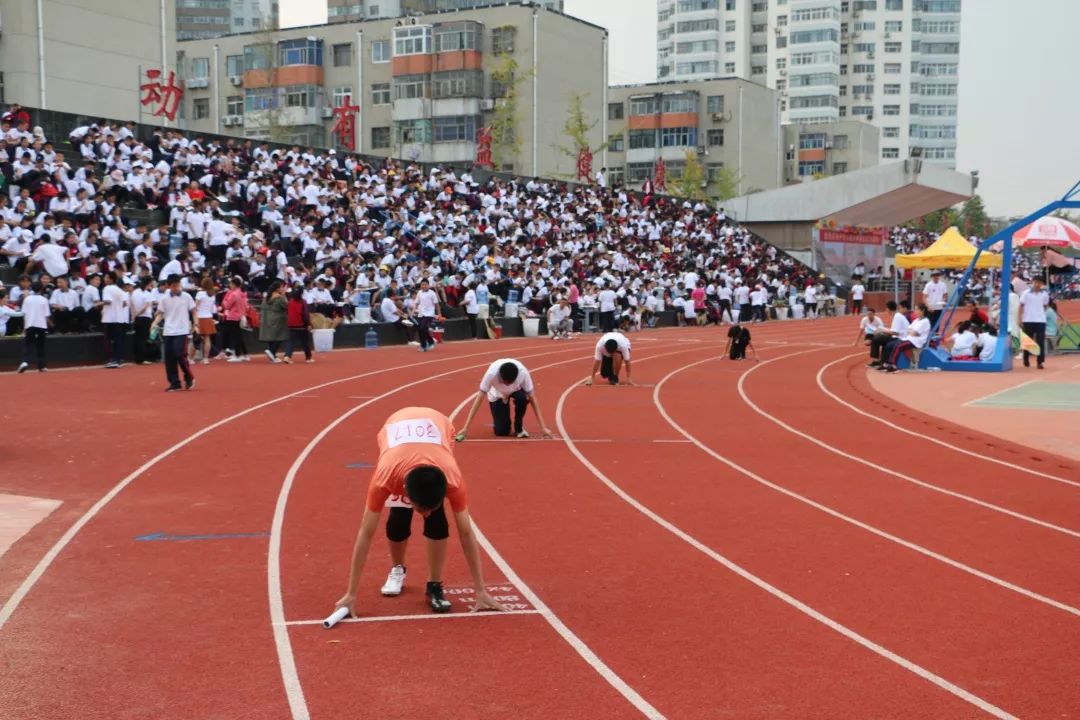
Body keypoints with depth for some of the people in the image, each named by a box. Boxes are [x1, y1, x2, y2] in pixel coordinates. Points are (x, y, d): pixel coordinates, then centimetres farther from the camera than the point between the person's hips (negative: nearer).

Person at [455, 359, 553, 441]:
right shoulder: (491, 373, -39)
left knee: (522, 398, -35)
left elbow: (532, 398, -27)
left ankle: (519, 428, -9)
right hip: (497, 395, -1)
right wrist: (465, 428, -36)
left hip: (516, 390, 1)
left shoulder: (523, 372, -37)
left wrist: (543, 427, -29)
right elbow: (479, 399, -34)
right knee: (501, 431, -12)